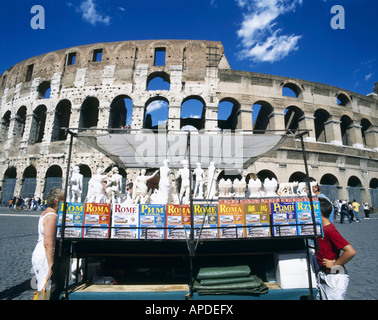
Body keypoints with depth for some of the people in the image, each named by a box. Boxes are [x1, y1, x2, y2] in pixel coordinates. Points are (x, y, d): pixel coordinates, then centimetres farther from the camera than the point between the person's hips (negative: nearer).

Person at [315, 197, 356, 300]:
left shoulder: (330, 231, -25)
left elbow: (351, 252, -31)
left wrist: (334, 264, -21)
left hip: (334, 277, -8)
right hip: (322, 275, 9)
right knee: (321, 297, 18)